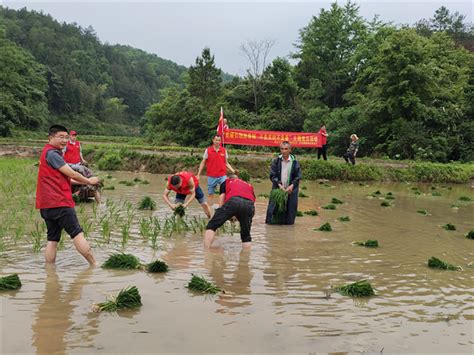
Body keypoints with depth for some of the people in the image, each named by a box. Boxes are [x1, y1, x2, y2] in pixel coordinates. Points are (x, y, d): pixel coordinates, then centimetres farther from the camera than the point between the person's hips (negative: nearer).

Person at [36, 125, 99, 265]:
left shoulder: (49, 153, 21)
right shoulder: (52, 153, -11)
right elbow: (71, 174, -11)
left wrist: (83, 182, 23)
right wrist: (89, 181, 4)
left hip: (46, 203, 10)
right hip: (58, 201, -10)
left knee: (52, 239, 9)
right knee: (77, 233, -7)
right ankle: (95, 265, -5)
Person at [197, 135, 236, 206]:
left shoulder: (224, 150, 4)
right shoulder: (208, 150, 0)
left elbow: (226, 163, 12)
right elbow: (203, 163, 4)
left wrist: (233, 171, -1)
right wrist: (198, 174, 1)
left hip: (222, 176, 1)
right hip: (211, 176, -1)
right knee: (210, 193, 8)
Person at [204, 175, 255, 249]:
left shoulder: (226, 182, 36)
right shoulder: (249, 185, 42)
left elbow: (222, 198, 23)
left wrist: (228, 216, 31)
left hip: (233, 201, -3)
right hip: (249, 204, 3)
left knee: (211, 226, 7)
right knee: (246, 235, 20)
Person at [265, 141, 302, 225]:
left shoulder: (294, 162, 0)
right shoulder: (275, 161, 0)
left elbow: (298, 176, 1)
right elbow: (272, 175, -1)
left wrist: (292, 186, -13)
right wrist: (279, 185, -13)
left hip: (290, 190, 0)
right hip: (277, 189, 0)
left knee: (290, 208, 3)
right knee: (274, 208, -1)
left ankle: (288, 221, 18)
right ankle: (271, 221, 12)